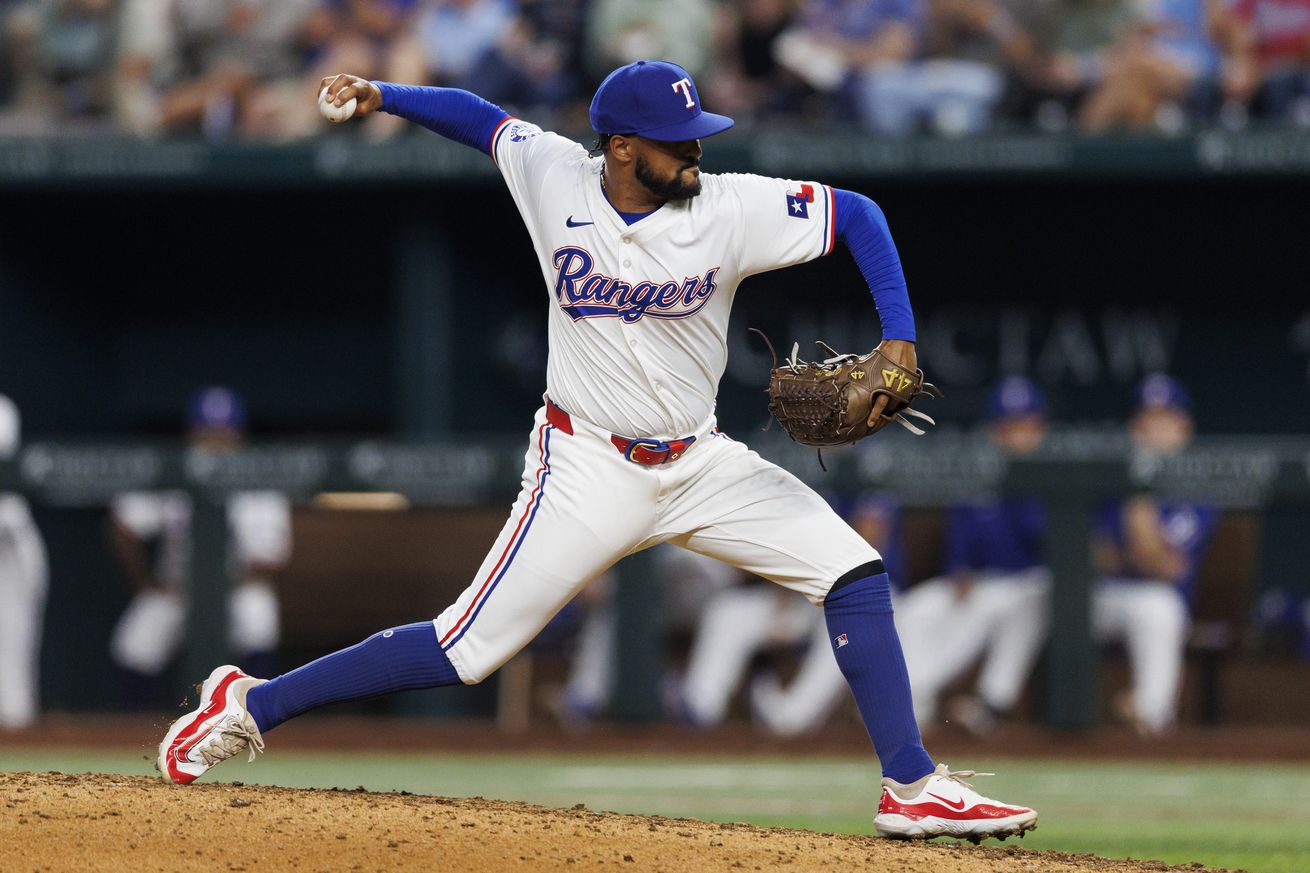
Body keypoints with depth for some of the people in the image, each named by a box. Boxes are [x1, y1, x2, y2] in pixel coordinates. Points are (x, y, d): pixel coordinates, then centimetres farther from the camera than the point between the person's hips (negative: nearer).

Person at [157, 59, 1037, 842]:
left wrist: (898, 336, -14)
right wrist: (380, 95, -2)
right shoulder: (553, 176, -10)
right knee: (469, 649, -9)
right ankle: (253, 706, 4)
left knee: (856, 573, -9)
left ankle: (913, 789, -3)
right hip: (587, 470, -3)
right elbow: (484, 117, 9)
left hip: (700, 463, 3)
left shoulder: (732, 209, -12)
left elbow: (859, 213, -4)